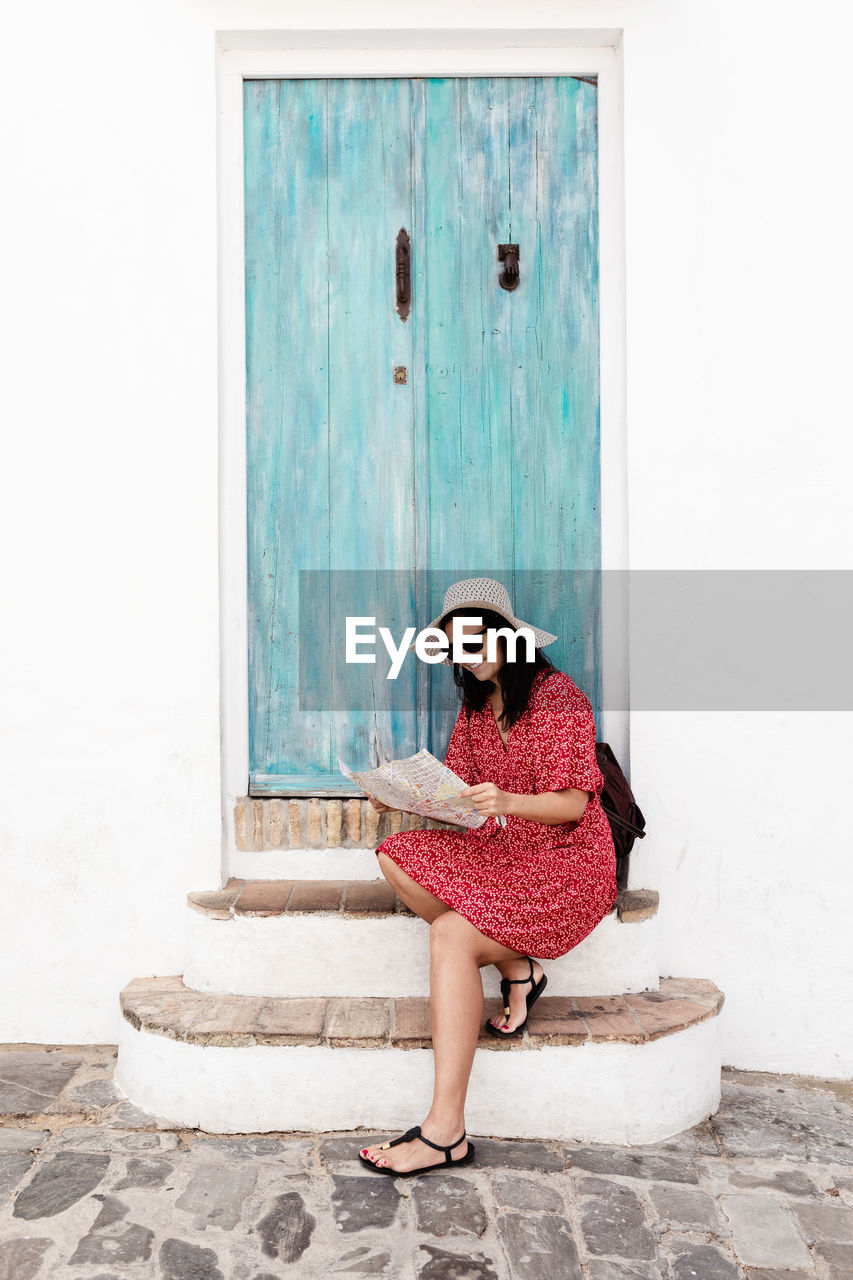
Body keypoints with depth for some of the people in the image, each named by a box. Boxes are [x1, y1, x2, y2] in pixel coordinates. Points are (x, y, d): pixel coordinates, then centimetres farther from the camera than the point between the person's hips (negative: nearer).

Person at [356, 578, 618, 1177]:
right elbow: (456, 790, 9)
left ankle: (446, 1132, -25)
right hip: (495, 850, 8)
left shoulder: (556, 695, -12)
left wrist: (507, 801, -36)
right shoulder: (478, 702, 12)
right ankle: (518, 970, -8)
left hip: (566, 862, -8)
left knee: (451, 935, -28)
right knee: (397, 856, -15)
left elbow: (573, 803, -18)